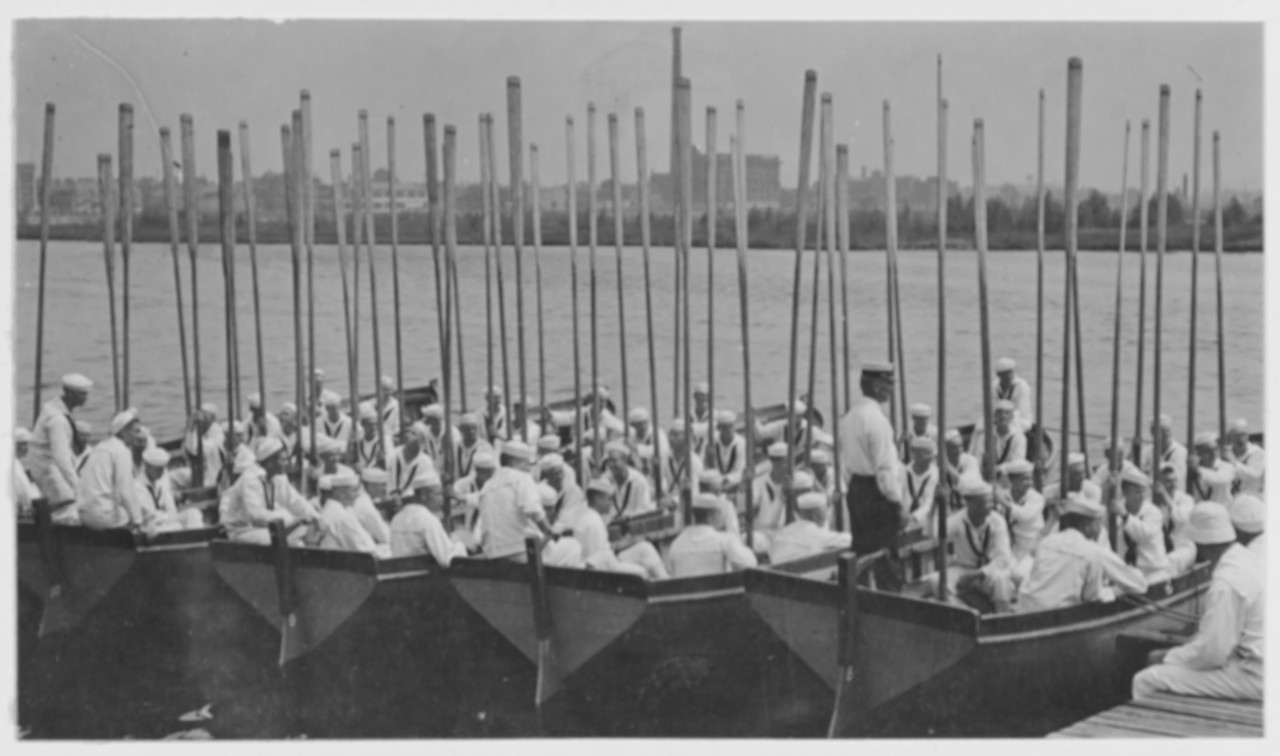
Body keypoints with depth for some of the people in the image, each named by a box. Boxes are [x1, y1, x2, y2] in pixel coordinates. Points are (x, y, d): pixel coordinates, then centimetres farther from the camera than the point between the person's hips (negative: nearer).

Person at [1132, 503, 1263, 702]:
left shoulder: (1226, 583, -22)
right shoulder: (1246, 559, 9)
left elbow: (1211, 653, -22)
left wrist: (1167, 658, -7)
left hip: (1250, 677, -11)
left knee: (1146, 681, -12)